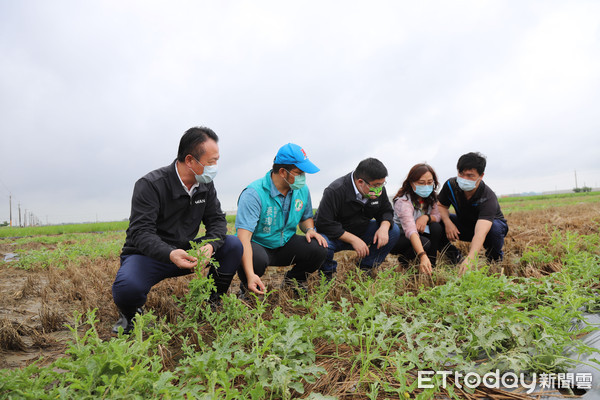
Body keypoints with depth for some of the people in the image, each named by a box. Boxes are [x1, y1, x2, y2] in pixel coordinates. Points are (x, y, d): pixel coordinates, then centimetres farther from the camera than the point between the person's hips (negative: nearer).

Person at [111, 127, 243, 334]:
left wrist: (210, 245, -25)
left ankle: (213, 303, 3)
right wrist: (170, 254, -45)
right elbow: (140, 233, -26)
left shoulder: (206, 185, -1)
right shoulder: (150, 185, -20)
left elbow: (217, 220, -1)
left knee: (233, 245, -14)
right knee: (128, 287, -37)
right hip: (147, 255, -5)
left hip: (186, 253, 5)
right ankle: (130, 314, 2)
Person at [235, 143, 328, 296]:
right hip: (257, 245, -5)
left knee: (318, 249, -20)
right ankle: (248, 289, -2)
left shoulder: (302, 189, -2)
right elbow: (244, 236, -32)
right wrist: (250, 275, -44)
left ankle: (292, 280, 10)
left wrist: (310, 229, -8)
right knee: (257, 259, -40)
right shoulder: (254, 193, -24)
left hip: (286, 244, 5)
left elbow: (306, 217, 18)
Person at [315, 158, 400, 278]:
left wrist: (384, 226, -19)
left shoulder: (379, 189, -8)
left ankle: (365, 268, 1)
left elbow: (386, 211, 6)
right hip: (336, 236, -5)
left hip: (361, 232, 6)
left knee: (394, 231, -12)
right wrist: (353, 239, -31)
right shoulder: (335, 191, -28)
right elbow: (324, 224, -29)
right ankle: (329, 272, -3)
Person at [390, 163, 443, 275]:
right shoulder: (404, 201, -30)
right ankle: (403, 261, -5)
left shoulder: (430, 197, -6)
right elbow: (410, 229, -44)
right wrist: (422, 256, -58)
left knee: (436, 227, -20)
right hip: (397, 237, -6)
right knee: (424, 242, -32)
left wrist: (426, 217, -30)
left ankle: (431, 264, -13)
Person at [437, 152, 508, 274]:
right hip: (464, 225, 4)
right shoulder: (451, 185, -22)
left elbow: (481, 233, -51)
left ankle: (495, 260, -7)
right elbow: (441, 205, -7)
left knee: (495, 228, -40)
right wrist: (447, 222, -31)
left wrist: (470, 259, -66)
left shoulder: (488, 198, -37)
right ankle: (456, 258, -2)